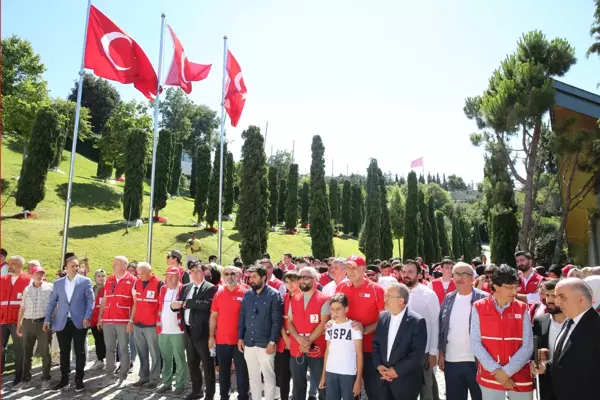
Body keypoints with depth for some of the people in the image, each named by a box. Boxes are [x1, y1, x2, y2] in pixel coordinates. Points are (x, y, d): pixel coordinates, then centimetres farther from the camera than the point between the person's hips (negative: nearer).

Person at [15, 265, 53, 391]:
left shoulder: (50, 287, -2)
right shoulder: (27, 289, 9)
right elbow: (22, 308, 14)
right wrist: (19, 324, 11)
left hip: (43, 323, -3)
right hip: (28, 323, 3)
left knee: (45, 352, 1)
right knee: (27, 353, 10)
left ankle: (45, 379, 11)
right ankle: (25, 380, 20)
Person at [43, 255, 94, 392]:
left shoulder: (85, 281, 1)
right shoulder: (57, 283, 10)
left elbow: (91, 300, -2)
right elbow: (52, 302, 11)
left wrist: (87, 317, -12)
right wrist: (47, 319, 3)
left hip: (79, 322, -2)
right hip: (62, 323, 3)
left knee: (79, 352, 4)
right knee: (64, 352, 9)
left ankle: (79, 380, 14)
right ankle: (64, 379, 21)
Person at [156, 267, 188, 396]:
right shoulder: (162, 289, 11)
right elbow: (159, 308, 16)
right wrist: (158, 326, 13)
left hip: (177, 331, -5)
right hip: (163, 330, 5)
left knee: (179, 359, 3)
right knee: (166, 359, 14)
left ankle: (180, 385, 12)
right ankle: (166, 383, 25)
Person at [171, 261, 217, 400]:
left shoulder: (210, 288, -10)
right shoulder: (186, 287, 12)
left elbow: (207, 304, -25)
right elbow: (180, 303, 9)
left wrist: (186, 303, -21)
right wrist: (174, 305, -15)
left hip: (202, 331, -7)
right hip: (189, 331, 7)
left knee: (207, 364, 3)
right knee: (192, 363, 18)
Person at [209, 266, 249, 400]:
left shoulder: (245, 293, -5)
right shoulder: (218, 294, 4)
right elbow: (213, 316, 8)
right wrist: (211, 336, 4)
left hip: (240, 340, -3)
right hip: (221, 340, 3)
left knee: (241, 371, 5)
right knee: (223, 371, 14)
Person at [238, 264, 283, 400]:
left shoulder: (274, 295, -9)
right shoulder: (247, 295, 7)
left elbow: (276, 321, -11)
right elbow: (242, 317, 11)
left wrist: (272, 341, -14)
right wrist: (240, 337, 7)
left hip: (266, 344, -5)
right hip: (248, 343, 5)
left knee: (269, 377, 7)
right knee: (253, 377, 16)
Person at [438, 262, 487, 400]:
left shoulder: (483, 299, -7)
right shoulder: (449, 299, 6)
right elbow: (441, 327, 10)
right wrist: (441, 353, 8)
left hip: (476, 360, -4)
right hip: (451, 361, 4)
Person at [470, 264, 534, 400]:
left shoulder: (522, 309, -1)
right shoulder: (478, 307, -4)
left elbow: (528, 346, -5)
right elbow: (475, 343, -6)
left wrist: (507, 371, -12)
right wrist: (496, 370, -13)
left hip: (520, 377, 1)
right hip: (489, 377, -1)